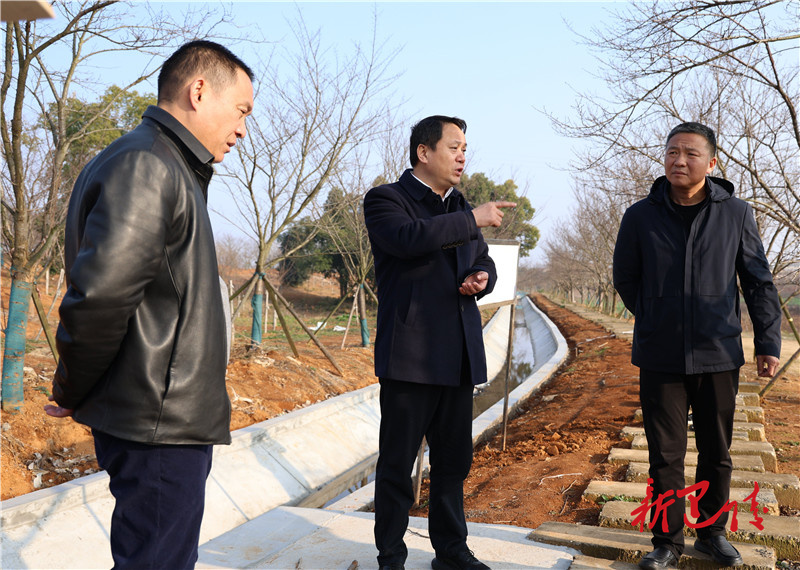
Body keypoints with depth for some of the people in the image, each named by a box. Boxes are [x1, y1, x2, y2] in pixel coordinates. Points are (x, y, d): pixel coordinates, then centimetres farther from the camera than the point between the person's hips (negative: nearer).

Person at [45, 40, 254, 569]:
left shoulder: (171, 172, 18)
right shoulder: (145, 167, -17)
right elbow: (98, 295, -26)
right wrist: (72, 393, -11)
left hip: (170, 422, 10)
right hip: (161, 426, -10)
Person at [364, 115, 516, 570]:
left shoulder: (460, 207, 19)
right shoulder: (386, 200, -3)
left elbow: (483, 260, 26)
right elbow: (409, 238, -23)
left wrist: (482, 278, 2)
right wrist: (473, 219, -16)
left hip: (458, 356, 7)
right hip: (409, 355, -6)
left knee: (455, 459, 14)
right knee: (398, 461, 3)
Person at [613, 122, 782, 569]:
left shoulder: (736, 214, -1)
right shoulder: (641, 217, -1)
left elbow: (759, 283, 4)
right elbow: (625, 278, 11)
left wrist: (769, 342, 2)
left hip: (718, 356, 1)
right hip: (661, 358, 0)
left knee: (717, 453, 12)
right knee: (665, 455, 5)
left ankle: (713, 533, 30)